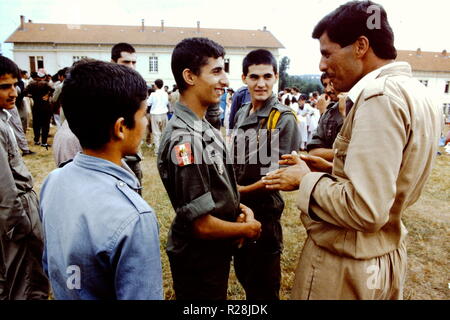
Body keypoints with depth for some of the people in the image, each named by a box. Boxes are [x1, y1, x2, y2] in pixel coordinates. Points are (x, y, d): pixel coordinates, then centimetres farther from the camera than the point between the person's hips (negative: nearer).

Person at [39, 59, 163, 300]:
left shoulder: (52, 181, -11)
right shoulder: (133, 219, -35)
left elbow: (49, 264, 2)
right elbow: (142, 296, -27)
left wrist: (73, 289, 16)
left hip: (64, 293, 6)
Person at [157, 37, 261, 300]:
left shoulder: (204, 128, 1)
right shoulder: (184, 140, -28)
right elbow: (202, 224, -27)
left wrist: (241, 208, -2)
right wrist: (247, 229, -11)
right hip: (198, 261, -8)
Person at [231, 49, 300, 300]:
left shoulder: (284, 118, -15)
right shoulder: (242, 114, 6)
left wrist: (242, 190, -16)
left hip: (264, 208, -7)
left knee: (263, 287, 12)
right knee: (243, 274, 24)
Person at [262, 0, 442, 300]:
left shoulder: (379, 95, -24)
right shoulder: (418, 93, 6)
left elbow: (366, 210, -30)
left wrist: (307, 180, -15)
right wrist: (328, 170, 6)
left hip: (344, 265, -9)